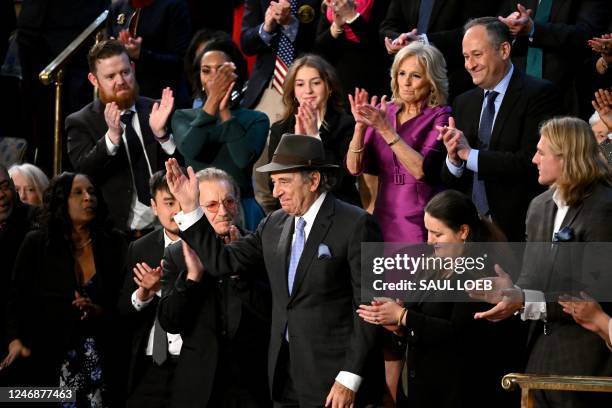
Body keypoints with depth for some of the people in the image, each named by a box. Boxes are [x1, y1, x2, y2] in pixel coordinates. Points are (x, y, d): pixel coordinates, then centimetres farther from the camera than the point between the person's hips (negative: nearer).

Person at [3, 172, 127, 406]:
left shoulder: (114, 245, 6)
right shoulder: (37, 245, 2)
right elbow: (17, 299, 0)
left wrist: (99, 311, -12)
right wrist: (16, 341, -16)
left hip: (102, 362, 1)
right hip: (50, 361, -1)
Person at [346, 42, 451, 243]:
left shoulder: (440, 117, -5)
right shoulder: (383, 113, 7)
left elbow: (421, 170, -19)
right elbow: (354, 167, 0)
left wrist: (386, 130, -22)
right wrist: (360, 125, -15)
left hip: (420, 224, -4)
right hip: (384, 222, 4)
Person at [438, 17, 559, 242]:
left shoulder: (538, 94, -6)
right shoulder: (464, 103, 14)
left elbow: (531, 162, -17)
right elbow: (449, 181, 14)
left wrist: (470, 155, -15)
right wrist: (453, 159, -9)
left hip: (518, 229, -5)